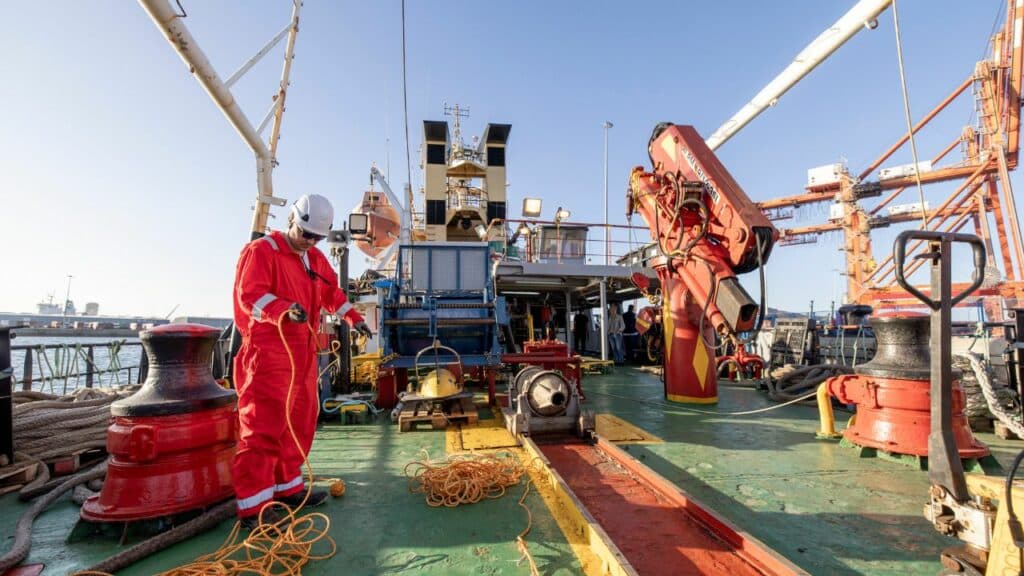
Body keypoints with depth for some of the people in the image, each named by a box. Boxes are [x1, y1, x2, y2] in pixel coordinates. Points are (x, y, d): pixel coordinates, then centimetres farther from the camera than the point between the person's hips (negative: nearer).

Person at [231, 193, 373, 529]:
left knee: (300, 423, 14)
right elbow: (249, 294, -19)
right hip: (268, 354, -8)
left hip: (303, 356, 8)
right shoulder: (260, 251, -7)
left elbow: (332, 293, 26)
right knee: (264, 428, -7)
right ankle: (253, 508, 2)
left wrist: (353, 317, 15)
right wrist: (284, 311, -35)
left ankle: (288, 487, 29)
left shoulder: (316, 260, 17)